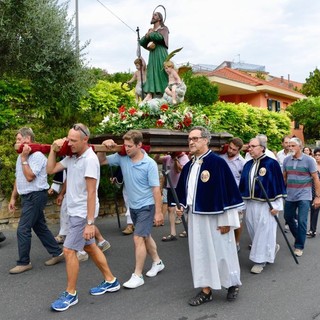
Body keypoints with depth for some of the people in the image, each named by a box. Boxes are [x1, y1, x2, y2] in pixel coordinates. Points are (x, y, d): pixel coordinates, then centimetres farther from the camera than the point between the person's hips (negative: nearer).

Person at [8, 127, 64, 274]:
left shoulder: (37, 156, -16)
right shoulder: (21, 156, 13)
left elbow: (29, 176, -24)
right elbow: (18, 179, 18)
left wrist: (23, 158, -19)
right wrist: (13, 197, 18)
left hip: (35, 196, -9)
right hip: (27, 197, 9)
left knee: (23, 230, -6)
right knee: (40, 227, 13)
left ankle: (23, 262, 8)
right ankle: (57, 253, 23)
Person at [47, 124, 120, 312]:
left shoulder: (90, 159, -21)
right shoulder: (71, 157, 3)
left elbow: (91, 193, -23)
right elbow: (51, 170, 10)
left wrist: (90, 223, -24)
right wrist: (54, 150, -2)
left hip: (82, 213, -9)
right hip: (75, 211, 9)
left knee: (69, 251, -3)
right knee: (90, 247, 16)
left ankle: (71, 294, 14)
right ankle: (111, 281, 30)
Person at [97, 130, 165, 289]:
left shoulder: (149, 163, -20)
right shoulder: (122, 157, -7)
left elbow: (156, 188, -18)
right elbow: (101, 161, 3)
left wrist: (158, 212, -17)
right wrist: (104, 147, -17)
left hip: (146, 206, -6)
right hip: (133, 206, 7)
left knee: (138, 238, -10)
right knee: (145, 236, 20)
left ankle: (137, 275, 3)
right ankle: (157, 262, 40)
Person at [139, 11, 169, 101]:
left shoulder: (164, 28, 7)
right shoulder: (151, 30, 24)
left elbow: (160, 37, -16)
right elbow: (142, 42, 14)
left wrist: (149, 34, 0)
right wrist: (147, 36, -5)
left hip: (161, 54, -5)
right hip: (152, 55, 5)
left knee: (161, 73, -14)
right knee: (151, 73, -6)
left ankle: (165, 95, -20)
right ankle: (150, 94, -15)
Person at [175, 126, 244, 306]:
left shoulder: (218, 162, -14)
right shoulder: (188, 166, 7)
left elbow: (230, 191, -15)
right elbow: (183, 191, 20)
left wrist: (227, 220, -15)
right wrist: (181, 206, 4)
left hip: (215, 217, -6)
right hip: (195, 217, 7)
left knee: (221, 252, 7)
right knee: (200, 254, 12)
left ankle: (233, 283, 31)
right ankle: (206, 291, 25)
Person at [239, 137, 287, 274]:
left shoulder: (272, 163, -10)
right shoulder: (248, 165, 8)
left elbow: (278, 184, -10)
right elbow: (243, 184, 13)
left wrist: (276, 205, -13)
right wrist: (242, 201, 12)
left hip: (266, 204, -6)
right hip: (250, 203, 7)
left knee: (264, 231, 1)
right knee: (253, 230, 14)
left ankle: (260, 260, 14)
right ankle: (272, 247, 38)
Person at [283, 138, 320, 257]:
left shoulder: (309, 160, -9)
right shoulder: (286, 160, 2)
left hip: (304, 196, -4)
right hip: (290, 196, 5)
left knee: (302, 221, -6)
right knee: (288, 217, 15)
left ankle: (299, 246, 9)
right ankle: (299, 237, 40)